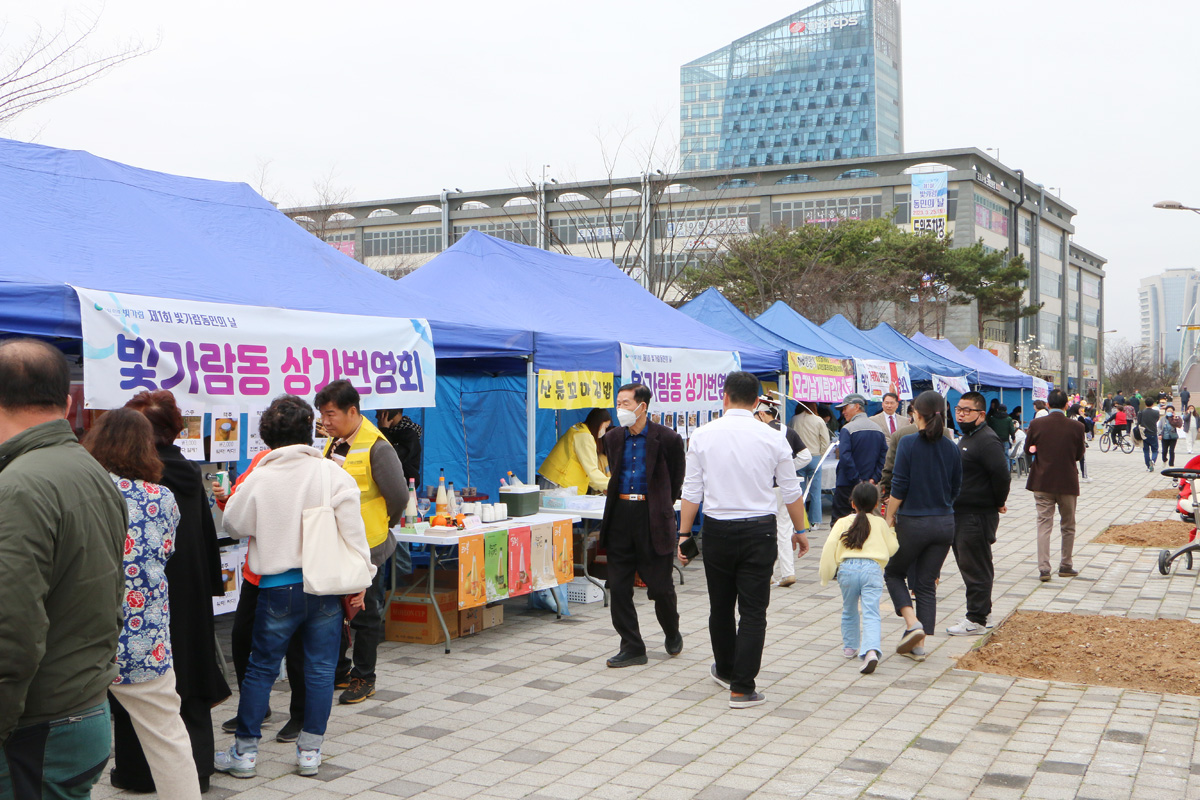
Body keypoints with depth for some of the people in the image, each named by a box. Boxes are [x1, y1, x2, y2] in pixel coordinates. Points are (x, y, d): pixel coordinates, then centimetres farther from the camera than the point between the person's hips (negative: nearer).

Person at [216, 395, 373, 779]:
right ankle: (310, 751, 15)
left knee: (261, 667, 11)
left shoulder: (259, 479, -6)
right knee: (320, 668, 9)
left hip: (278, 588, 0)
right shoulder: (333, 474, -5)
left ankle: (245, 751, 18)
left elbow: (233, 524, 7)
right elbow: (353, 530, -6)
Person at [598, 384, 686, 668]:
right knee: (618, 587, 2)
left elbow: (676, 480, 6)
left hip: (653, 516, -4)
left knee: (660, 586, 2)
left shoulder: (667, 439, -6)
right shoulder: (612, 437, 8)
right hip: (620, 515, 5)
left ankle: (673, 634, 30)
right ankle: (632, 647, 13)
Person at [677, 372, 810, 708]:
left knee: (720, 606, 17)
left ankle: (724, 670, 36)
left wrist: (684, 534, 4)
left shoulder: (702, 436, -4)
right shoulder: (772, 438, -4)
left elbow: (692, 491, -3)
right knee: (753, 610, 2)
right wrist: (800, 531, 17)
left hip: (717, 529, 1)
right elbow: (791, 491, 3)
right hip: (759, 530, -1)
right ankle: (742, 687, 1)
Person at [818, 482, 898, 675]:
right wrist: (891, 531, 39)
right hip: (872, 568, -1)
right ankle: (871, 650, -30)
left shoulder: (843, 522, 14)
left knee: (849, 610, 22)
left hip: (848, 568, 1)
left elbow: (830, 545, 1)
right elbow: (892, 548, 21)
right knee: (871, 613, -9)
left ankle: (850, 646, 36)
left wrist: (826, 574, 6)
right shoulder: (880, 523, 16)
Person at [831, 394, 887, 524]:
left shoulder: (847, 429, -12)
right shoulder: (878, 429, 8)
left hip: (847, 485, -6)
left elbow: (845, 458, -20)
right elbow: (884, 456, 4)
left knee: (840, 519, -1)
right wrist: (874, 479, 0)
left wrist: (857, 481, -14)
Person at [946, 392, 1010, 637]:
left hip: (978, 516, -11)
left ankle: (976, 620, 3)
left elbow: (1001, 474, -27)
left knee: (975, 568, -4)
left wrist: (998, 503, -14)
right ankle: (983, 613, 27)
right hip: (961, 513, 11)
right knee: (967, 565, 17)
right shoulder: (966, 438, 16)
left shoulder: (987, 440, -18)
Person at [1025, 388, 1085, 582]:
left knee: (1044, 524, 4)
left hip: (1042, 482, 0)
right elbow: (1079, 455, 2)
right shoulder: (1076, 427, -9)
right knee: (1068, 526, 15)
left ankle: (1043, 568, -3)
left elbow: (1027, 450, 2)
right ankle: (1065, 566, 23)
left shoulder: (1036, 425, -9)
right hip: (1067, 482, 0)